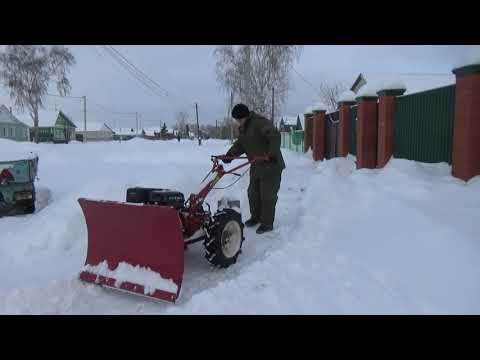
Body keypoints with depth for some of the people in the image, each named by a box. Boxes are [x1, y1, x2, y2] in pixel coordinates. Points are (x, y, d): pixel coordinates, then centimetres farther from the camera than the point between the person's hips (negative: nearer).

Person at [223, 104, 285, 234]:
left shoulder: (259, 122, -22)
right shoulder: (242, 128, 8)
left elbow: (274, 136, -33)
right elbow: (240, 144, 13)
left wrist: (273, 153, -40)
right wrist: (230, 154, -1)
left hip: (270, 166, -9)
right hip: (256, 166, 9)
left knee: (267, 195, -3)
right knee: (253, 193, 16)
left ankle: (267, 223, 8)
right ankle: (255, 217, 33)